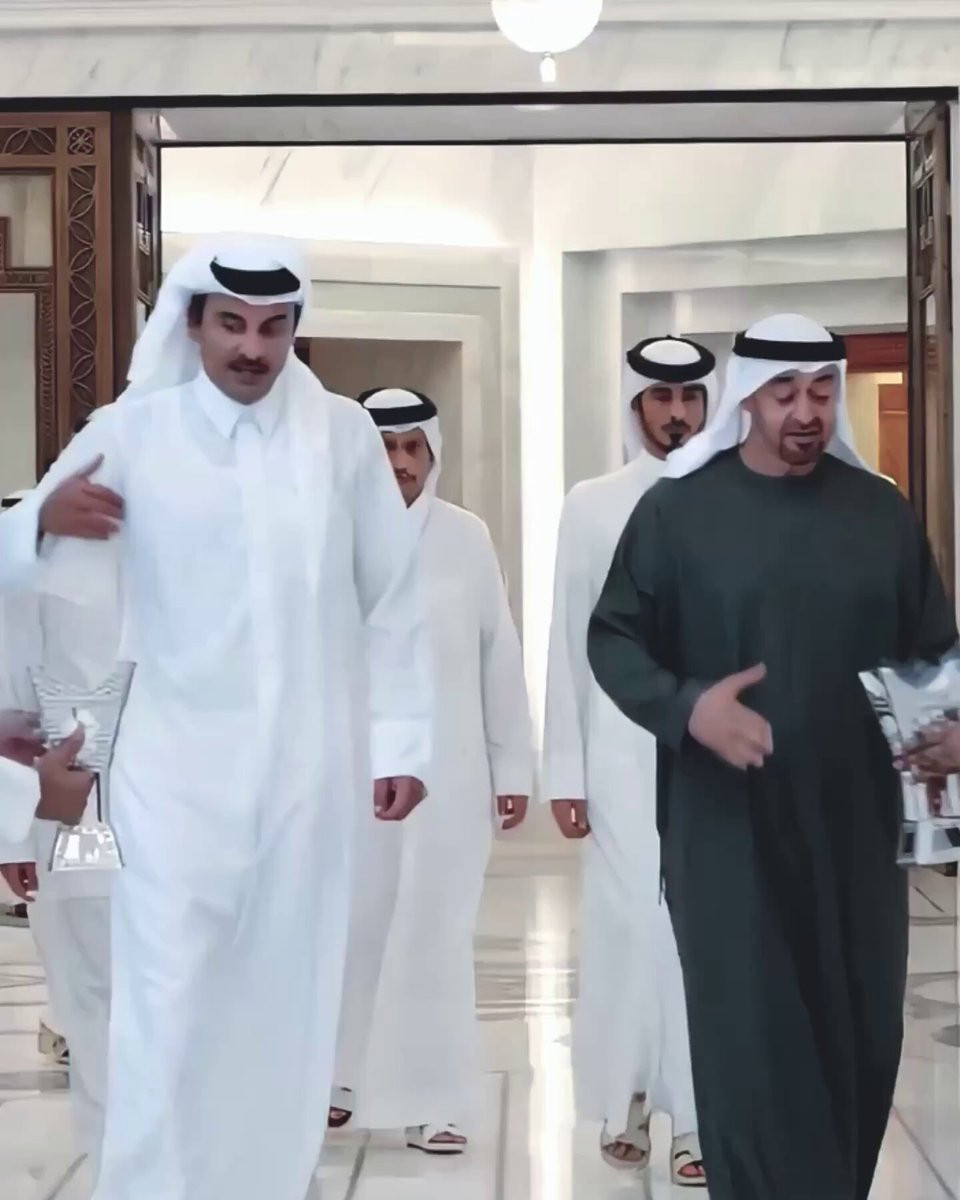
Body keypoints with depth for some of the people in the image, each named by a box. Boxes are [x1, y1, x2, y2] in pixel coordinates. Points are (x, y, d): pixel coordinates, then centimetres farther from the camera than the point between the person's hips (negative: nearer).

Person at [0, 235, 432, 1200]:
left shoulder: (343, 434, 2)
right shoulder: (130, 431, -1)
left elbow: (392, 601, 6)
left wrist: (402, 740, 5)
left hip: (307, 760, 2)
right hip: (176, 760, -1)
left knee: (290, 992, 11)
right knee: (168, 998, -4)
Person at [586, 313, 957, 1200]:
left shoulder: (882, 511, 6)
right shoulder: (677, 509, -1)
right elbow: (612, 638, -1)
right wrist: (685, 706, -19)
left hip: (855, 823, 3)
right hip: (727, 826, -3)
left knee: (862, 1036, 10)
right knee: (751, 1044, -1)